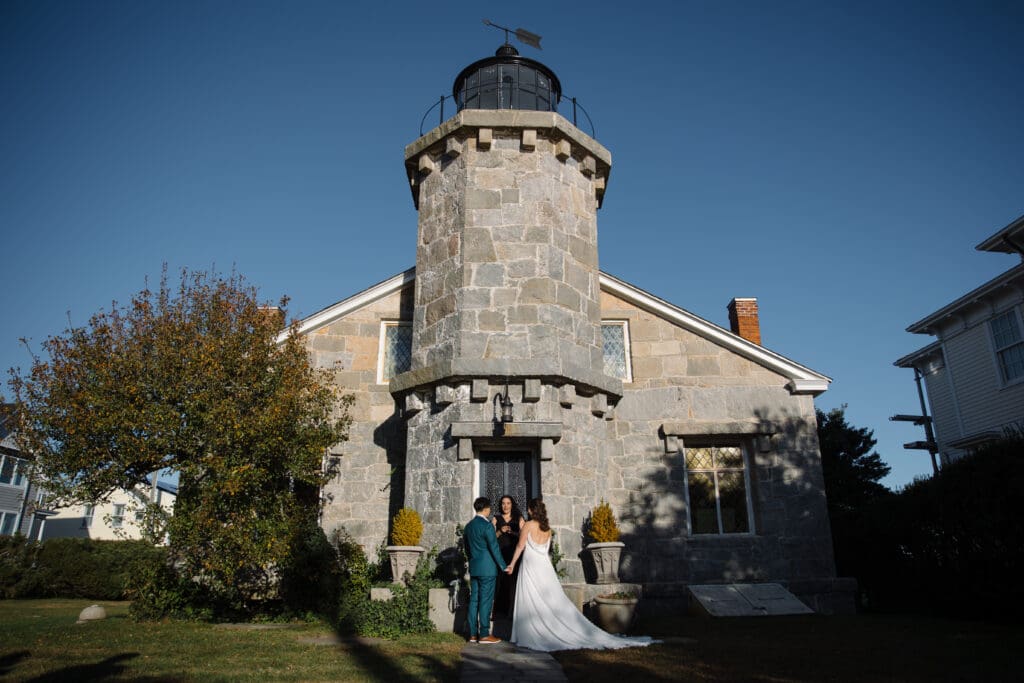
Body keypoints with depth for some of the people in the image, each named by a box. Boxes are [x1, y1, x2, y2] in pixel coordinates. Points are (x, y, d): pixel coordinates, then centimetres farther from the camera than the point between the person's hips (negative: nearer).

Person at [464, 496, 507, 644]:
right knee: (485, 601, -2)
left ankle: (473, 634, 14)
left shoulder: (468, 526, 10)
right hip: (487, 569, -8)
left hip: (473, 568, 8)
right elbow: (494, 548, -14)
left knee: (474, 600, 10)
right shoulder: (487, 525, -15)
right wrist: (503, 566, -7)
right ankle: (484, 634, 1)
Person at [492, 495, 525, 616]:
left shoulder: (518, 518, 9)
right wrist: (500, 531, -11)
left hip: (513, 555, 0)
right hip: (500, 555, 0)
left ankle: (512, 612, 3)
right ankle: (498, 612, 1)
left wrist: (512, 532, -13)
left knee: (513, 582, -5)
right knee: (499, 582, -5)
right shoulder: (496, 519, 11)